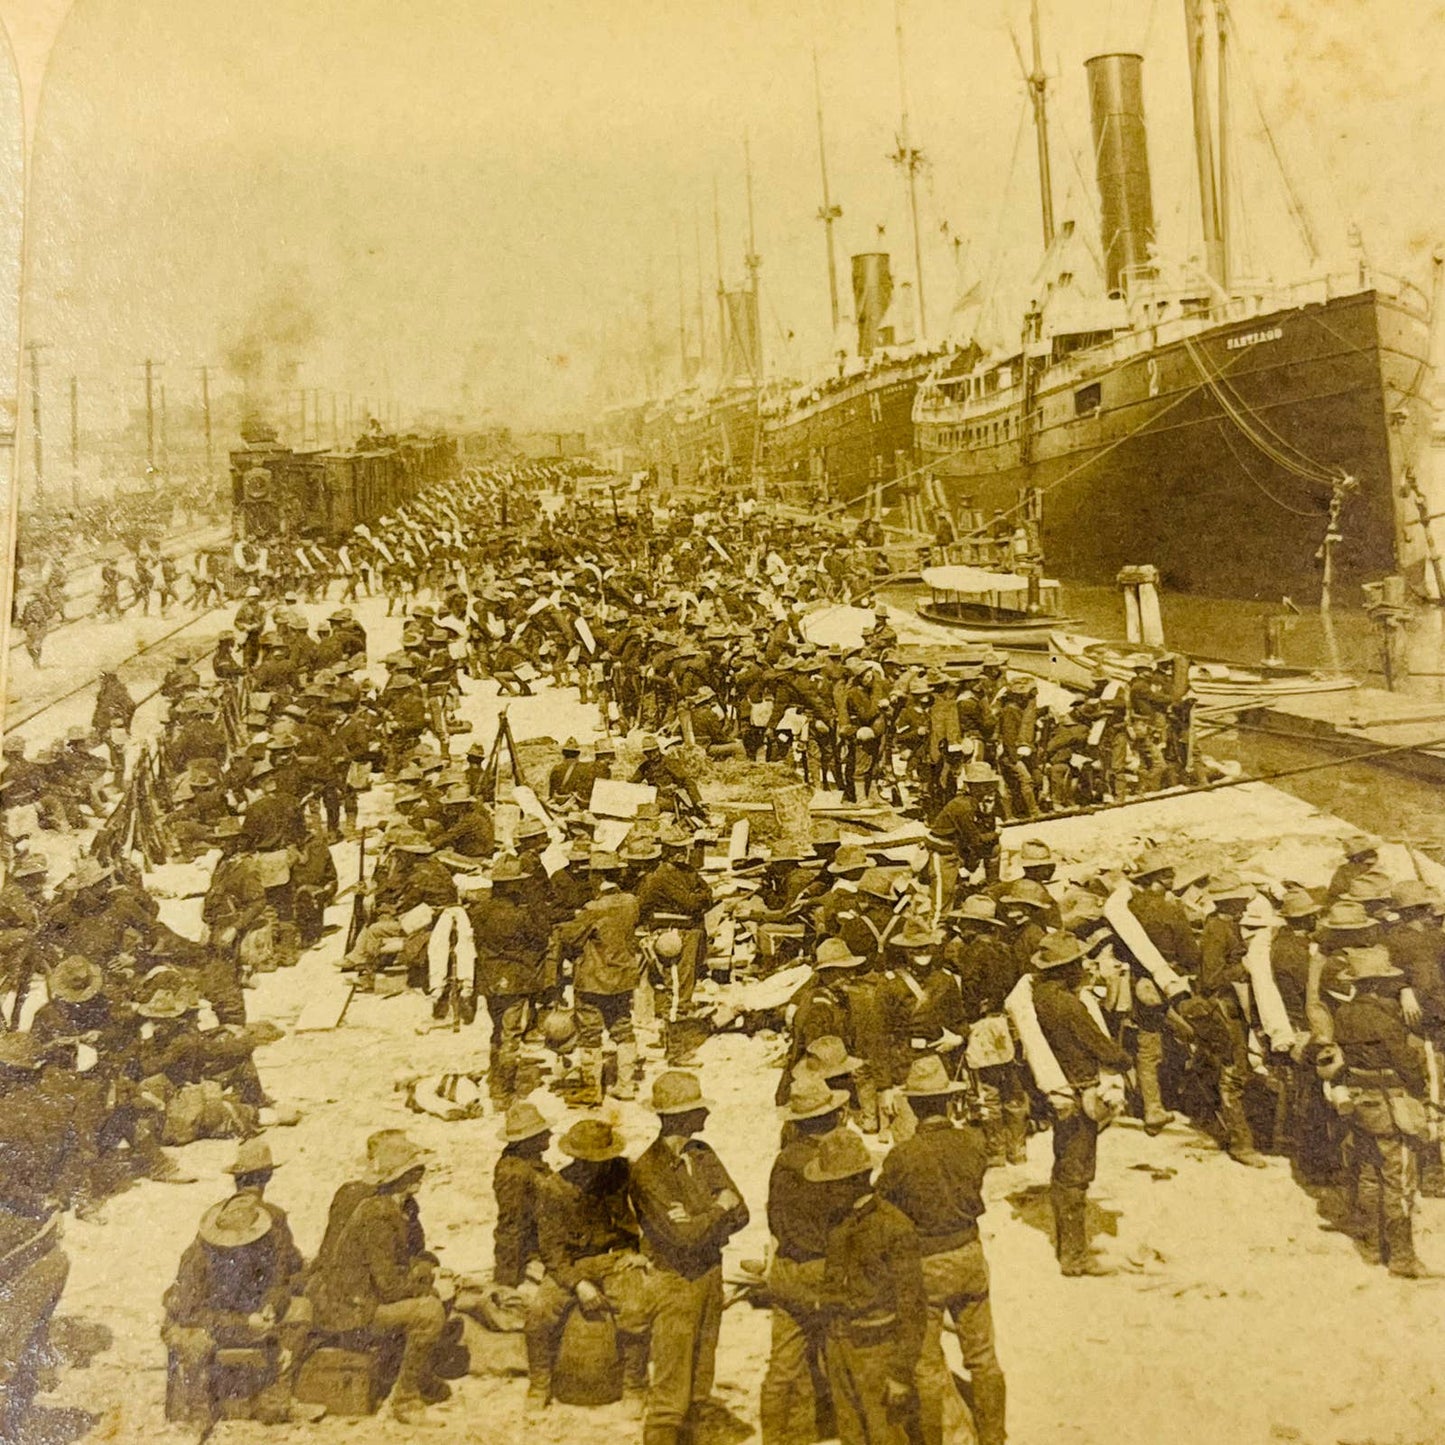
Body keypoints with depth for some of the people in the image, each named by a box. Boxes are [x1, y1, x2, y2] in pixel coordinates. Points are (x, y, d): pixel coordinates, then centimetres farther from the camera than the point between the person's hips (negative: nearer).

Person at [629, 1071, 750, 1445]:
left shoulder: (702, 1155, 2)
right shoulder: (647, 1171, -19)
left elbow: (740, 1213, -3)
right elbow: (681, 1236, -24)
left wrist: (699, 1222, -20)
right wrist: (718, 1209, -10)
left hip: (711, 1273, 7)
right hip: (676, 1279, -7)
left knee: (702, 1369, 19)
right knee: (671, 1383, -4)